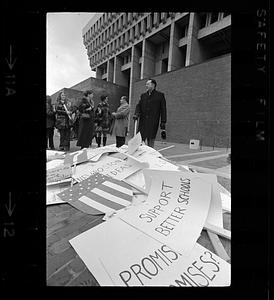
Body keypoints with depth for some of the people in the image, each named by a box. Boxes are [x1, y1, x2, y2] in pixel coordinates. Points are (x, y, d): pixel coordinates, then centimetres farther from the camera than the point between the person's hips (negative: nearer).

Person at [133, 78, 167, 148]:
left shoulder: (160, 95, 6)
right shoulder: (143, 95, 19)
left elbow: (163, 110, 3)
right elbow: (138, 105, 9)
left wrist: (163, 122, -4)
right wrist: (136, 114, -12)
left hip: (153, 123, -3)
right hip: (143, 122, 4)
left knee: (151, 142, -1)